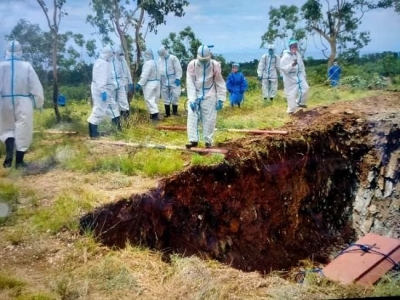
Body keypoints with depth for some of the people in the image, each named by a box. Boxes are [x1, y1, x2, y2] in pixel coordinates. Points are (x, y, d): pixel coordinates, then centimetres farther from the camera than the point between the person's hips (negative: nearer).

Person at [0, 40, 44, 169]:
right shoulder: (26, 66, -7)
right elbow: (36, 87, -4)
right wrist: (39, 103, 7)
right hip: (23, 102, -1)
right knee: (23, 131, 8)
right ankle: (19, 160, 11)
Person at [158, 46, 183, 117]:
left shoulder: (173, 58, -4)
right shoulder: (160, 60, 10)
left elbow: (178, 69, -7)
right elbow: (159, 71, 15)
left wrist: (178, 78, -15)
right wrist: (159, 81, 11)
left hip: (173, 81, -4)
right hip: (164, 82, 5)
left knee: (175, 96, -6)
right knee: (166, 98, 8)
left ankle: (174, 111, 5)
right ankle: (167, 113, 15)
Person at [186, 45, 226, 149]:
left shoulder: (215, 65, -12)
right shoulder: (192, 64, -12)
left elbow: (220, 83, -5)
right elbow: (190, 83, -11)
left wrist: (220, 99, -8)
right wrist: (192, 99, -16)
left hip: (209, 96, -1)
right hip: (195, 96, 1)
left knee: (209, 119, 2)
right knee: (192, 117, -5)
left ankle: (208, 141, 14)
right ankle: (193, 140, 1)